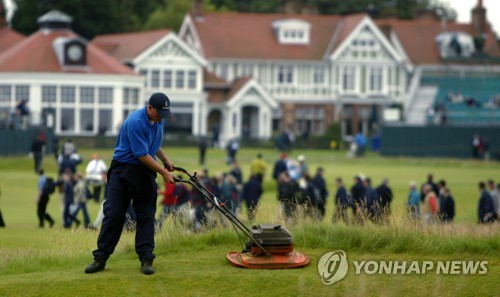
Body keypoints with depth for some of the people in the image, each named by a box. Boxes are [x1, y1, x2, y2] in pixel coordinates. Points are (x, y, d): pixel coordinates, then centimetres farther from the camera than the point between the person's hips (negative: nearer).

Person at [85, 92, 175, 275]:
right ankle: (100, 258, 2)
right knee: (113, 214, -4)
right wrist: (164, 173, -16)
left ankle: (146, 259, 2)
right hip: (123, 170, -6)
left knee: (146, 216, 1)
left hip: (146, 173, 6)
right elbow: (142, 155, -22)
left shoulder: (159, 121, 2)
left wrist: (165, 159, 8)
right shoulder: (135, 122, -23)